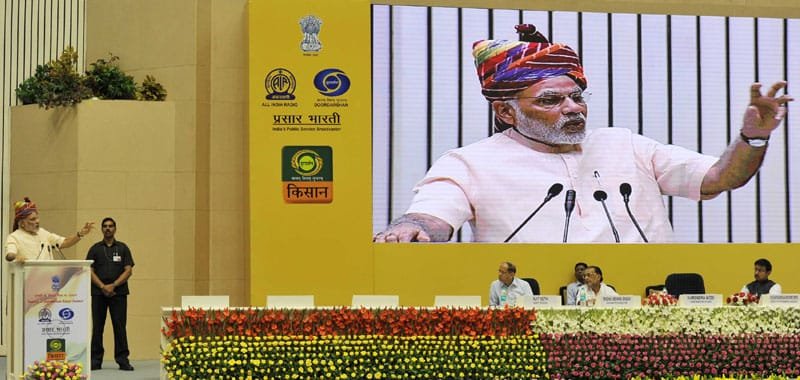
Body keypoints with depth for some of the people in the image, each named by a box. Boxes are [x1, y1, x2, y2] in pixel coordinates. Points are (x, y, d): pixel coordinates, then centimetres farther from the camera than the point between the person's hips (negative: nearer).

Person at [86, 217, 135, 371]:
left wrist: (113, 286, -10)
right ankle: (96, 360, 6)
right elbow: (89, 271, 3)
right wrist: (102, 286, -11)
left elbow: (128, 270, 1)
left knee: (120, 326, -3)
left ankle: (123, 360, -1)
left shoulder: (122, 248, 8)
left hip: (118, 292, -1)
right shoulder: (95, 249, 9)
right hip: (99, 292, 1)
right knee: (97, 327, 1)